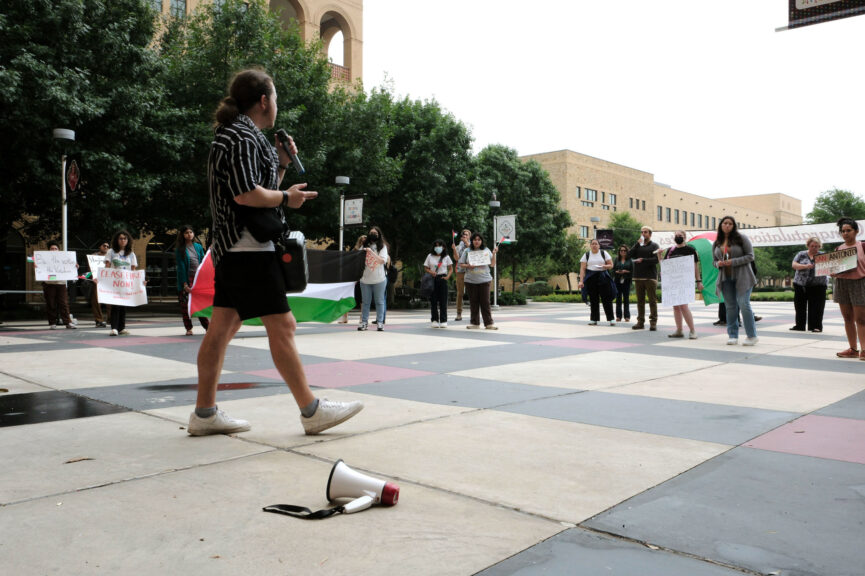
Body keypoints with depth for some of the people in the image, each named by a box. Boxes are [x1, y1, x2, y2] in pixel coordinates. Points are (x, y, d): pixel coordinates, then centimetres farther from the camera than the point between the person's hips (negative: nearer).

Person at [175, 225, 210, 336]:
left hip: (199, 277, 3)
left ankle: (207, 326, 5)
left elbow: (203, 263, 12)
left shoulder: (198, 247, 10)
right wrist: (185, 284, -11)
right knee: (185, 304, -1)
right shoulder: (180, 249, -1)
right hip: (186, 278, -2)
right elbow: (181, 267, -6)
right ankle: (188, 328, 7)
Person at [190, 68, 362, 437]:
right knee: (282, 326, -8)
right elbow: (247, 194, -22)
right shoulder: (242, 135, -11)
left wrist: (281, 163, 14)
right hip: (248, 247, -11)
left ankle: (205, 413, 14)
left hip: (232, 248, 11)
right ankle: (312, 410, -3)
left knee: (222, 328, 9)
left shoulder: (238, 135, 22)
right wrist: (287, 197, -8)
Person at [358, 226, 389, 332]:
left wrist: (371, 252, -19)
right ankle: (364, 321, 13)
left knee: (379, 301, 5)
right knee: (365, 301, 7)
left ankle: (380, 322, 11)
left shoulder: (382, 246, 2)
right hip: (365, 278, 2)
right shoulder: (365, 246, 8)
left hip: (379, 279, -2)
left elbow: (383, 260, -12)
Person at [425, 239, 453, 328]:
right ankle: (434, 320, 7)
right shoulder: (430, 256, 7)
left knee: (443, 300, -2)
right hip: (433, 279, 0)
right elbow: (426, 268, 9)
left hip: (442, 279, 0)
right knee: (433, 300, 0)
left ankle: (443, 321, 3)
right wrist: (431, 272, -12)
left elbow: (451, 269, 10)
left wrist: (448, 276, -7)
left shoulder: (446, 257, 8)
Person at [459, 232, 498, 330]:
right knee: (473, 302, 4)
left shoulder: (486, 250, 10)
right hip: (471, 280, 1)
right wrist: (468, 266, -11)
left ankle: (489, 323, 0)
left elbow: (492, 264, 10)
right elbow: (462, 264, 8)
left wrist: (494, 254, -3)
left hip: (484, 280, 0)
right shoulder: (467, 251, 8)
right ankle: (475, 323, 12)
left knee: (485, 302, -3)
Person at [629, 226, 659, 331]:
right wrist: (638, 244, -7)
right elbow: (630, 254, -2)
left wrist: (643, 260, -12)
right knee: (640, 301, 7)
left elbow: (656, 259, -10)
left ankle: (653, 322, 1)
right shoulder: (637, 246, 15)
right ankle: (640, 322, 12)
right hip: (638, 277, 4)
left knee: (652, 300, -2)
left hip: (650, 277, -4)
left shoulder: (654, 246, 3)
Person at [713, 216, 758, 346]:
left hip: (741, 277, -4)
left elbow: (750, 256, -6)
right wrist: (718, 264, -7)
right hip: (725, 278, 4)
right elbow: (714, 261, 17)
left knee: (744, 304, -10)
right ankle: (732, 336, 11)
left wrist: (734, 262, -18)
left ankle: (752, 336, -1)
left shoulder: (741, 238, -3)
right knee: (730, 306, 6)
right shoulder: (716, 243, 11)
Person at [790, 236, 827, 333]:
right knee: (800, 306, 6)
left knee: (816, 307, -3)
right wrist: (805, 266, -20)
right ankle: (799, 326, 14)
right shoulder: (801, 255, 8)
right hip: (800, 285, 1)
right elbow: (794, 265, -3)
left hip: (817, 286, -1)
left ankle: (816, 326, 3)